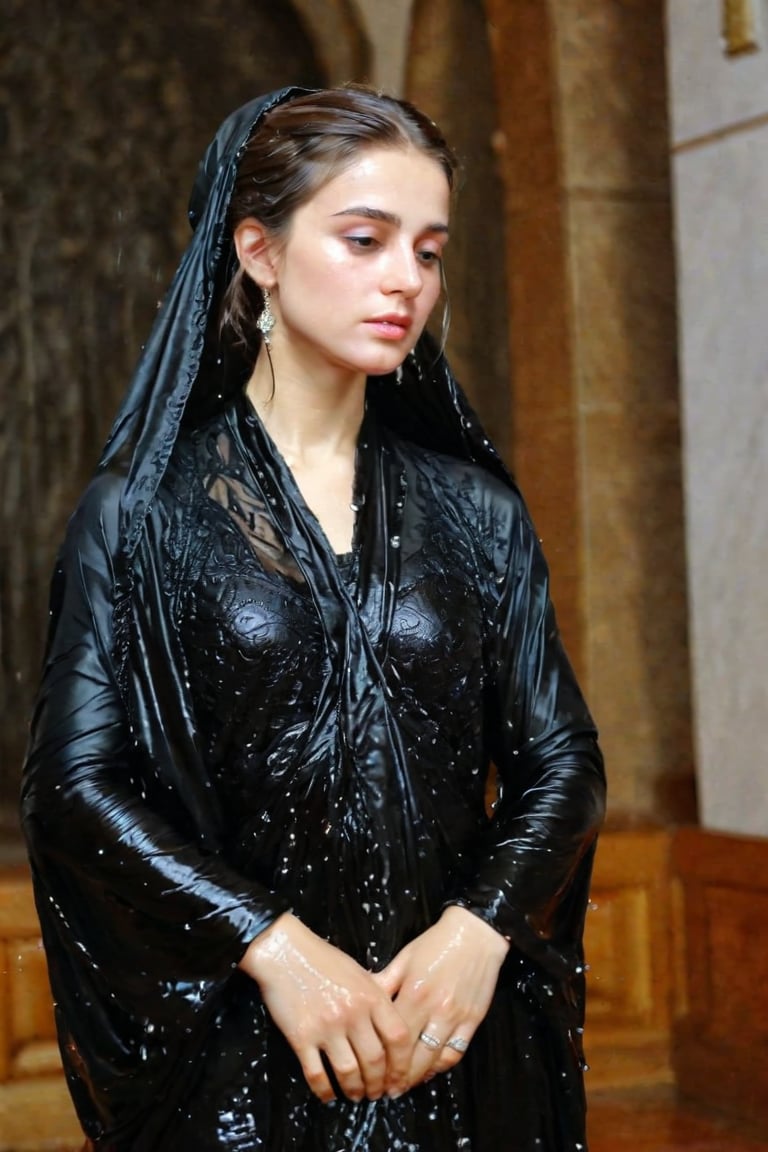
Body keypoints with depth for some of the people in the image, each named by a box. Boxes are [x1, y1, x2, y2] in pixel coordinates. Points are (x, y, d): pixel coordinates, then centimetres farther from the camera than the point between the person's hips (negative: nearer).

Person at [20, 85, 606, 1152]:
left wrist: (481, 930, -12)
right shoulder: (143, 509, -3)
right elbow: (75, 781, -8)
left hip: (454, 1040, 3)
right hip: (231, 1040, -3)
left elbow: (560, 760, 5)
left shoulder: (474, 510, 6)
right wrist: (271, 944, -17)